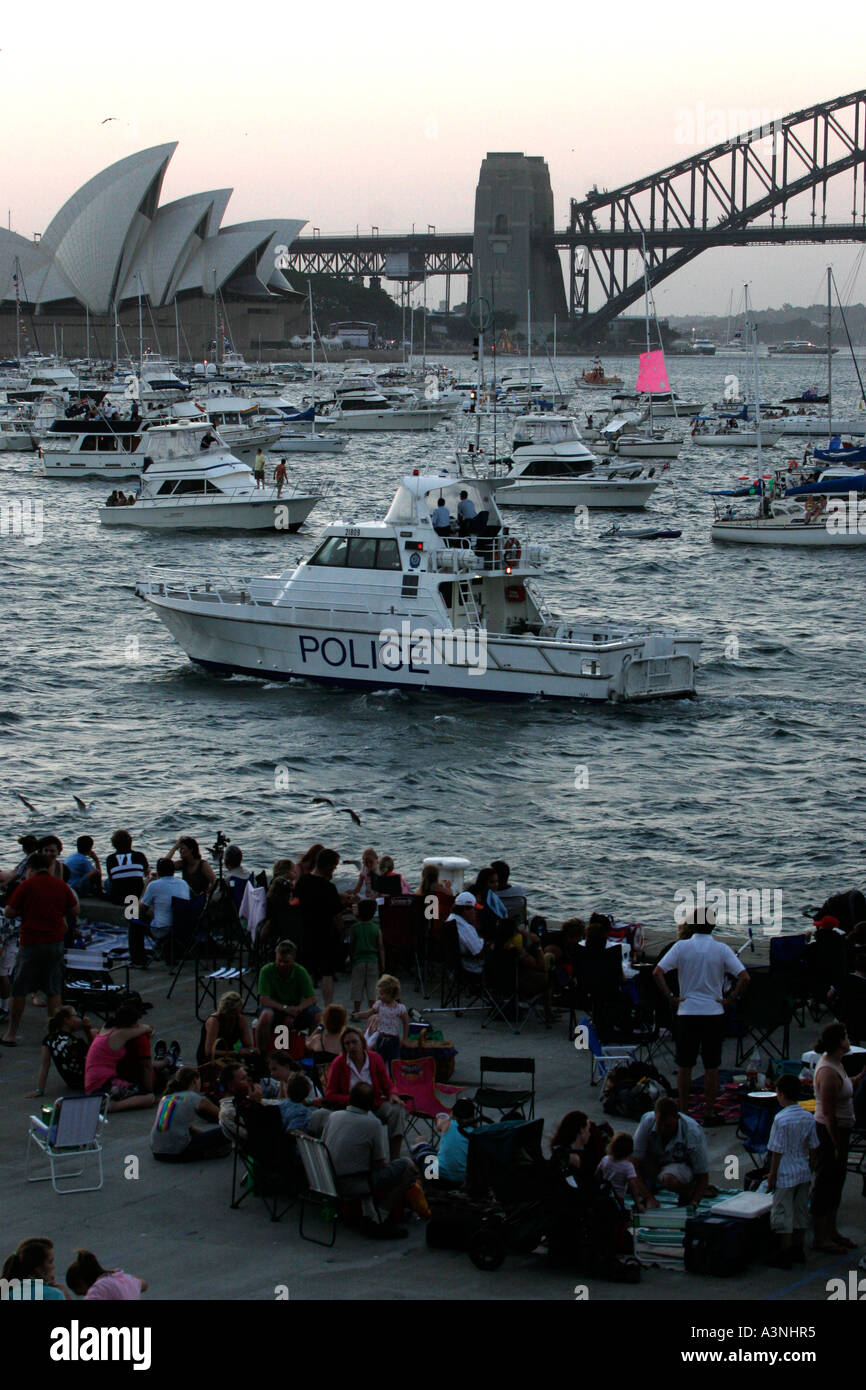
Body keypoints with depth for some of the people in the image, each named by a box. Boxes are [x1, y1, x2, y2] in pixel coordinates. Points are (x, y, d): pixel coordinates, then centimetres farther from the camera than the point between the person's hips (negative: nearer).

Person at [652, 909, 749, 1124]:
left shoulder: (681, 947, -3)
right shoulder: (721, 949, -4)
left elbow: (657, 973, -11)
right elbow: (744, 977, -12)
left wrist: (671, 997, -5)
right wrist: (730, 1000, -4)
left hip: (686, 1012, 1)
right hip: (714, 1013, 0)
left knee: (684, 1066, 9)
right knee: (712, 1066, 7)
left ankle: (683, 1112, 13)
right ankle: (710, 1113, 10)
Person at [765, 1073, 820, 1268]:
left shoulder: (781, 1119, -18)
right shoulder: (809, 1118, 0)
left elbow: (777, 1151, -16)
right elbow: (813, 1148, 7)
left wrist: (772, 1175, -7)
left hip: (786, 1175, -6)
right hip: (804, 1174, 6)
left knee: (783, 1216, 2)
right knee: (801, 1213, 17)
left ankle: (784, 1256, 6)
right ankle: (798, 1251, 26)